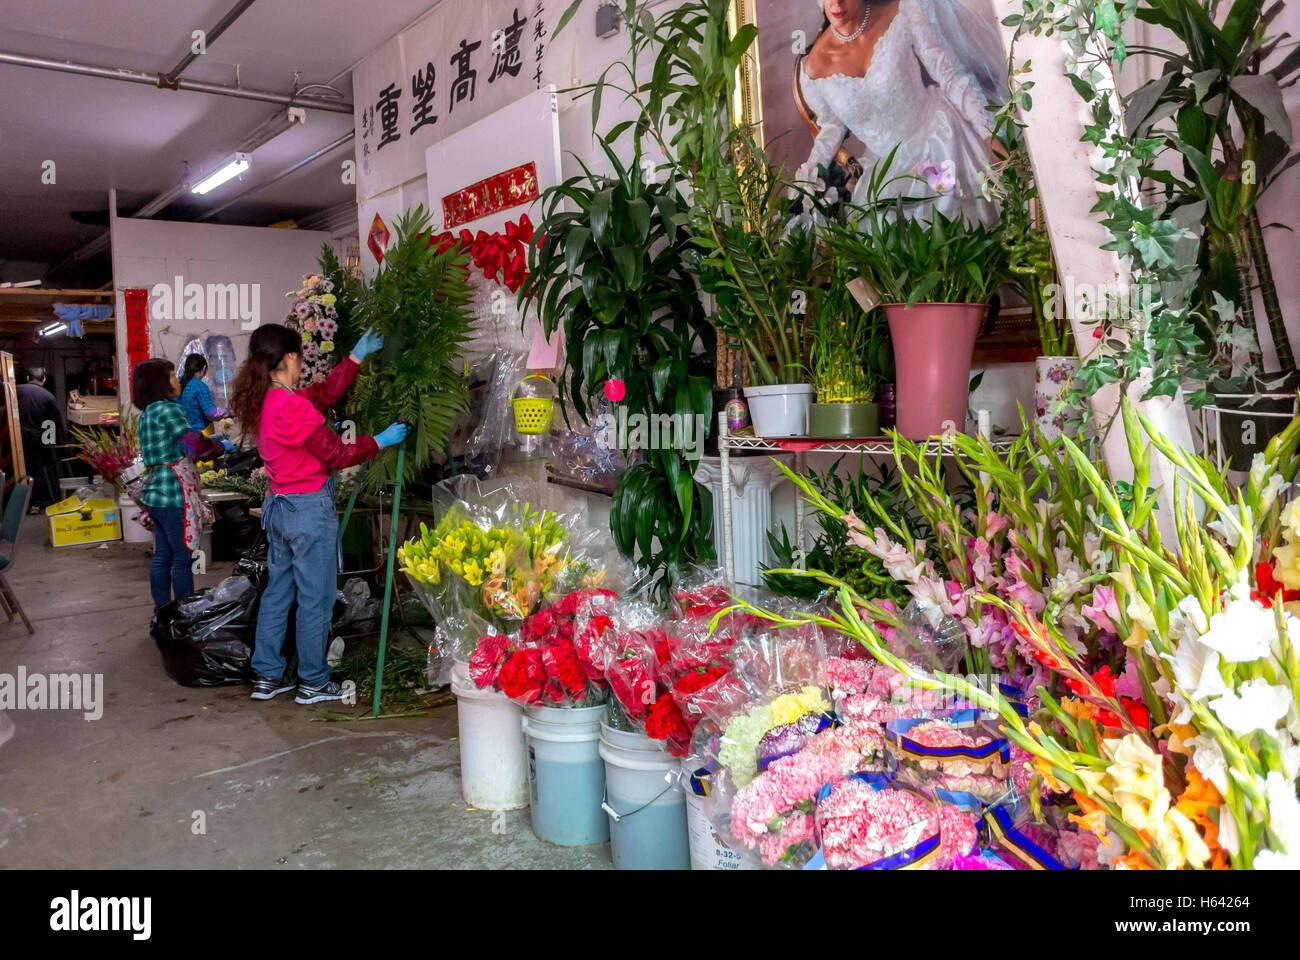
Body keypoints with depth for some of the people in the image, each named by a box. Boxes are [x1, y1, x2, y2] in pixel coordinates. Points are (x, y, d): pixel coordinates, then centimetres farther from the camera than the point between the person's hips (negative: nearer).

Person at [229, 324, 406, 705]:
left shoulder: (262, 402, 8)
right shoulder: (292, 406, -21)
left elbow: (326, 392, 17)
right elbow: (335, 454, -15)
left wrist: (357, 355, 20)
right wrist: (380, 441, -3)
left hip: (278, 506, 10)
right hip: (309, 508, -9)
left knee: (277, 592, 17)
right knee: (315, 599, 2)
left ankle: (267, 676, 26)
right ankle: (313, 683, 12)